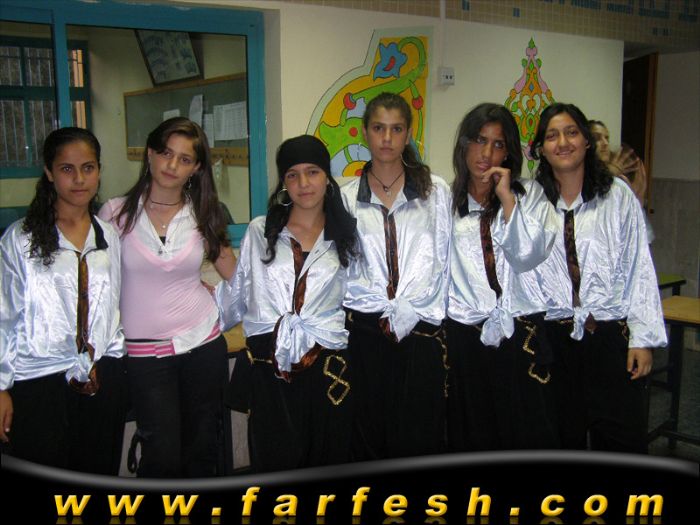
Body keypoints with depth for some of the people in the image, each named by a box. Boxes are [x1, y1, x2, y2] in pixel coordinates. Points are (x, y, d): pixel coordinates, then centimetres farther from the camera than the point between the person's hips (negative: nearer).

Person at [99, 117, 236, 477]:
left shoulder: (202, 216, 2)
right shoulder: (117, 212, -4)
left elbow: (236, 278, 12)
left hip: (203, 343, 2)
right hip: (145, 352, -2)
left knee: (202, 451, 11)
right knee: (164, 457, -1)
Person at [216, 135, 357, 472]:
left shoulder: (345, 236, 8)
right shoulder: (259, 232, 7)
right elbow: (237, 293, 16)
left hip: (326, 368, 0)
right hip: (268, 371, 0)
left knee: (326, 464, 6)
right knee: (274, 465, 3)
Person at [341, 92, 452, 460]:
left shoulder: (436, 191, 7)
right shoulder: (346, 198, 8)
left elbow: (441, 263, 0)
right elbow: (343, 270, 6)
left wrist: (407, 312, -10)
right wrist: (387, 312, -6)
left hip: (420, 331, -1)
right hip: (365, 331, 1)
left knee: (419, 440, 2)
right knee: (369, 440, 7)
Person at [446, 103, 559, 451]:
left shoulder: (529, 194, 7)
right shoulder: (446, 200, 7)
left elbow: (528, 256, -6)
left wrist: (507, 199, -9)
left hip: (521, 334, 0)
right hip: (465, 335, 1)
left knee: (528, 436, 3)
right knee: (472, 440, 10)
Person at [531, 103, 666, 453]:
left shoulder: (617, 195, 0)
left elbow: (639, 270, 0)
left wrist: (643, 338, -3)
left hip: (610, 336, -1)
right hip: (553, 340, 1)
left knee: (622, 440, 1)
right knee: (563, 440, 12)